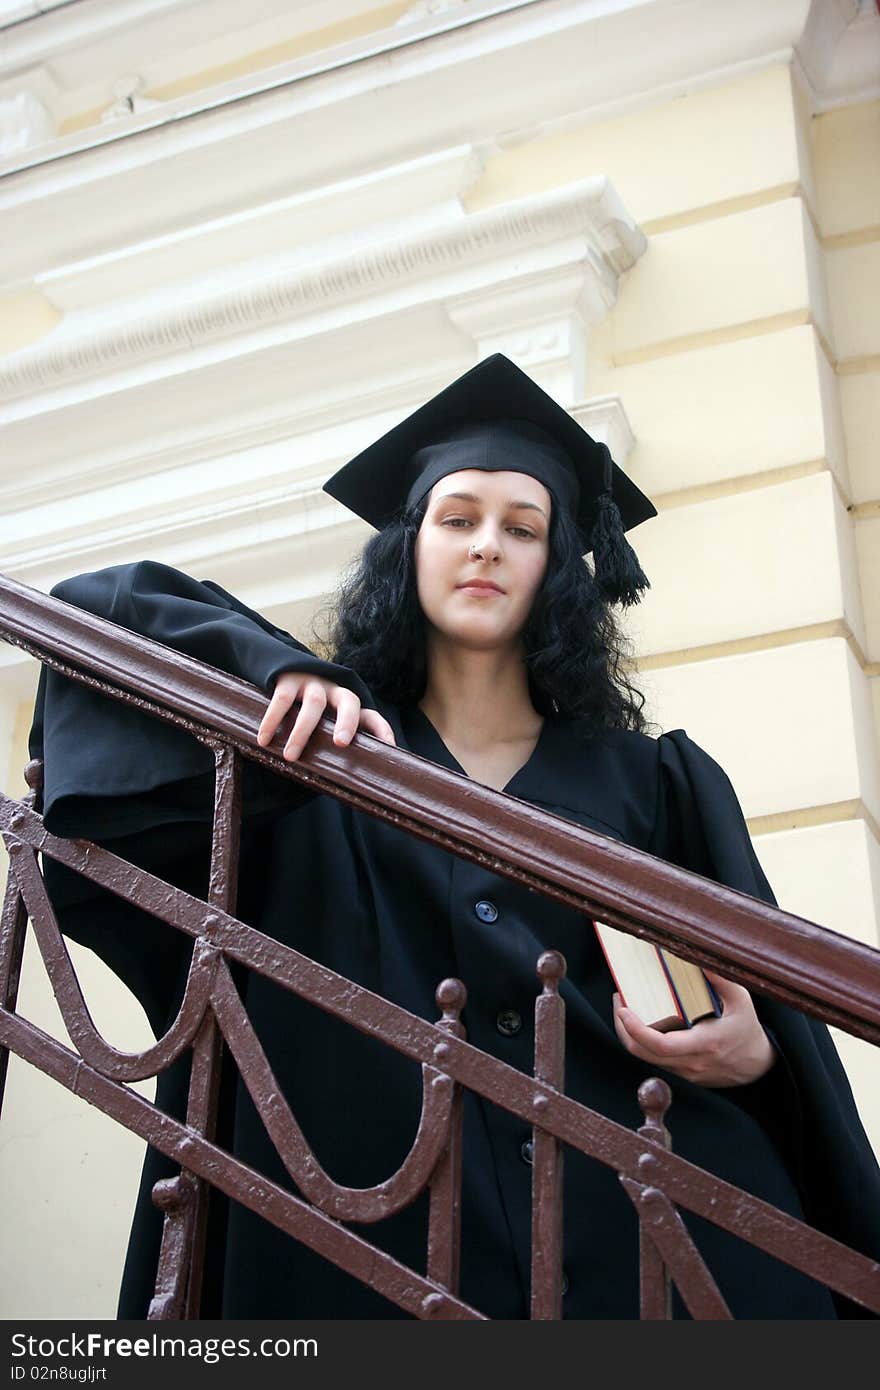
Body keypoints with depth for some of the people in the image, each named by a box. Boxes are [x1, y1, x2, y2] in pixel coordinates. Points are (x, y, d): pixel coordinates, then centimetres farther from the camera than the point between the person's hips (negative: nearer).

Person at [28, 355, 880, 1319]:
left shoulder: (656, 779, 12)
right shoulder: (333, 745, 11)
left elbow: (761, 1008, 11)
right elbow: (98, 612, 8)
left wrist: (752, 1052, -13)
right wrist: (280, 668, -8)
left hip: (654, 1234, 1)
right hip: (400, 1245, 0)